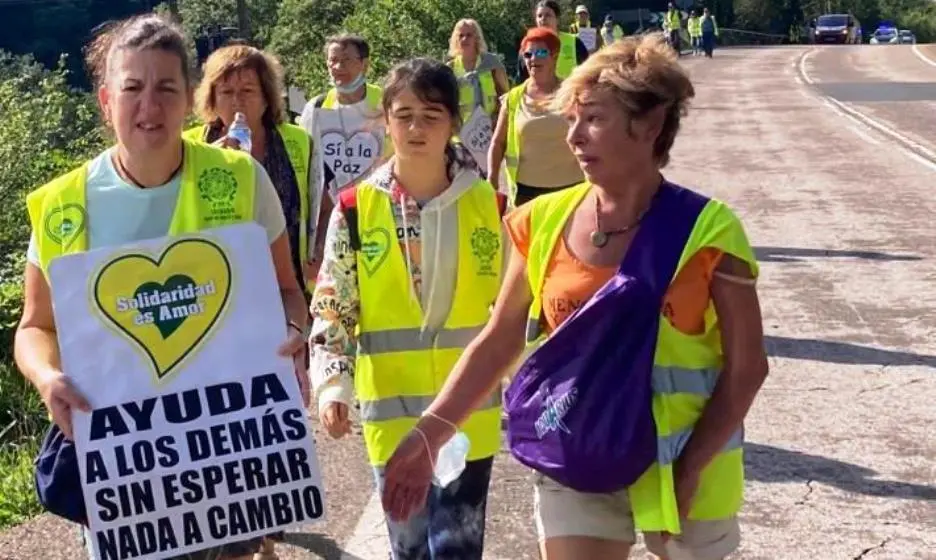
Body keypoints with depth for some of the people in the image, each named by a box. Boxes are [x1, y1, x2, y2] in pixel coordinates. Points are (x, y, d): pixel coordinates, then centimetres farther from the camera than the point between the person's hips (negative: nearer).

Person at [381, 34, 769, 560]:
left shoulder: (705, 231, -13)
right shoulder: (545, 223, -3)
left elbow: (746, 367, -10)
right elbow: (498, 342, 3)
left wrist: (689, 468, -17)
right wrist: (428, 434, -3)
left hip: (678, 464, -2)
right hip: (574, 465, 2)